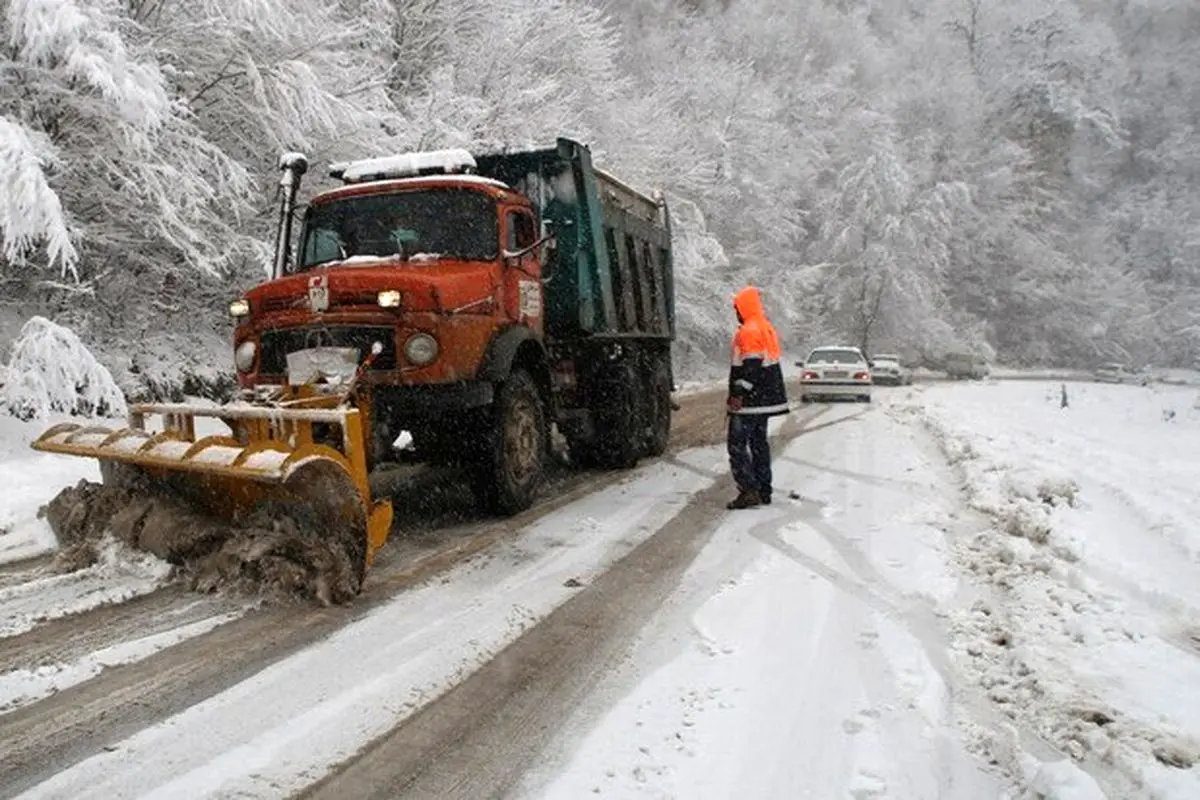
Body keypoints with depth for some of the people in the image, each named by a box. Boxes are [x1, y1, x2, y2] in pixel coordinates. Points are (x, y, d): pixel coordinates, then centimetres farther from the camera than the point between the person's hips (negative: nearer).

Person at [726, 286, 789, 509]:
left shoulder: (748, 332, -16)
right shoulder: (768, 330, 15)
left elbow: (750, 367, -23)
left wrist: (738, 395, -23)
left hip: (749, 401, -10)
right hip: (766, 399, 10)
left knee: (737, 444, -6)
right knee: (759, 443, 14)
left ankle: (749, 491, -10)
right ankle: (763, 492, 18)